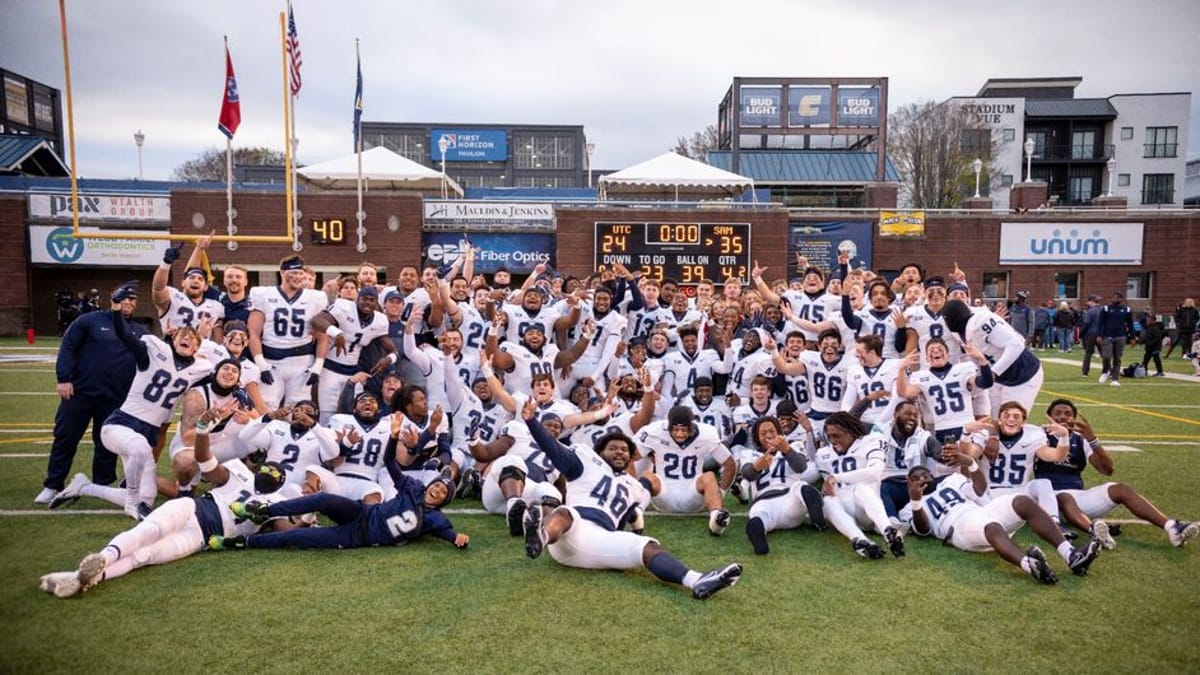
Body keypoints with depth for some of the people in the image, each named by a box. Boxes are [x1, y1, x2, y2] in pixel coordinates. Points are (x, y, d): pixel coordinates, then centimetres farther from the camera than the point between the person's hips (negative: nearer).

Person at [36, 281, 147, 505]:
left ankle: (103, 487, 20)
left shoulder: (140, 332, 13)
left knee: (107, 444, 8)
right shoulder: (90, 321, 2)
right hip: (80, 392, -2)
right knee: (65, 439, 4)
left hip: (115, 398, 2)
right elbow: (67, 348, -2)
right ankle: (52, 486, 16)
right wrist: (63, 378, -11)